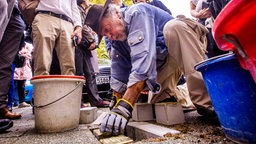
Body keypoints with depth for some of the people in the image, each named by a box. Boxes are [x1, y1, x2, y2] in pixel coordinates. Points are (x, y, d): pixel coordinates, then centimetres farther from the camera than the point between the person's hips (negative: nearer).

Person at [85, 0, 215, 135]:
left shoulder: (137, 13, -26)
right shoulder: (117, 40, -3)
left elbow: (142, 60, -40)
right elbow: (119, 76, -1)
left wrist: (124, 107, -45)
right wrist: (117, 104, -7)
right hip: (164, 64, 6)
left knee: (173, 27, -37)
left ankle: (205, 100, -37)